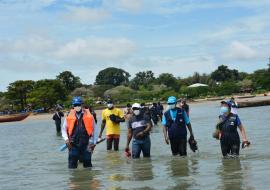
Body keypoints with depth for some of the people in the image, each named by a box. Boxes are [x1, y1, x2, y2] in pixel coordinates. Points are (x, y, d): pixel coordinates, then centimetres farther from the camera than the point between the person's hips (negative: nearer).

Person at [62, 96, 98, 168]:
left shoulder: (88, 115, 2)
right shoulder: (69, 116, 3)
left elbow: (94, 129, 8)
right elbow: (64, 129, 13)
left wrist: (93, 142, 4)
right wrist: (66, 139, -2)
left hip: (86, 144, 0)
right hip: (73, 144, 0)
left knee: (87, 163, 8)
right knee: (72, 165, 1)